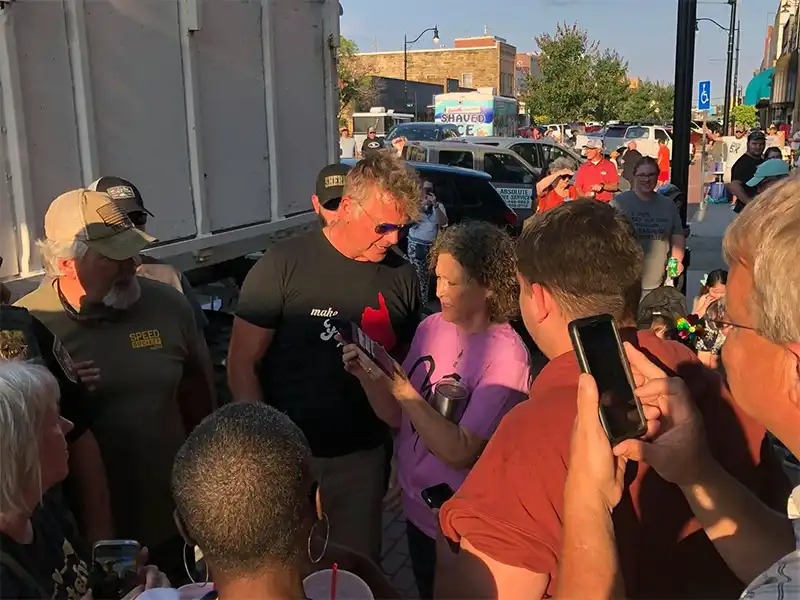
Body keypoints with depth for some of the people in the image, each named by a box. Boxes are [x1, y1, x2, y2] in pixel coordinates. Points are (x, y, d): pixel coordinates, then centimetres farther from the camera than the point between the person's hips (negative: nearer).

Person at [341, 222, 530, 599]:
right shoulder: (431, 327, -6)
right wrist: (367, 377, -17)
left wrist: (400, 387, -29)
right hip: (415, 507, 6)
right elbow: (397, 417, 0)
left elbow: (459, 452, -26)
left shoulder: (505, 355, -24)